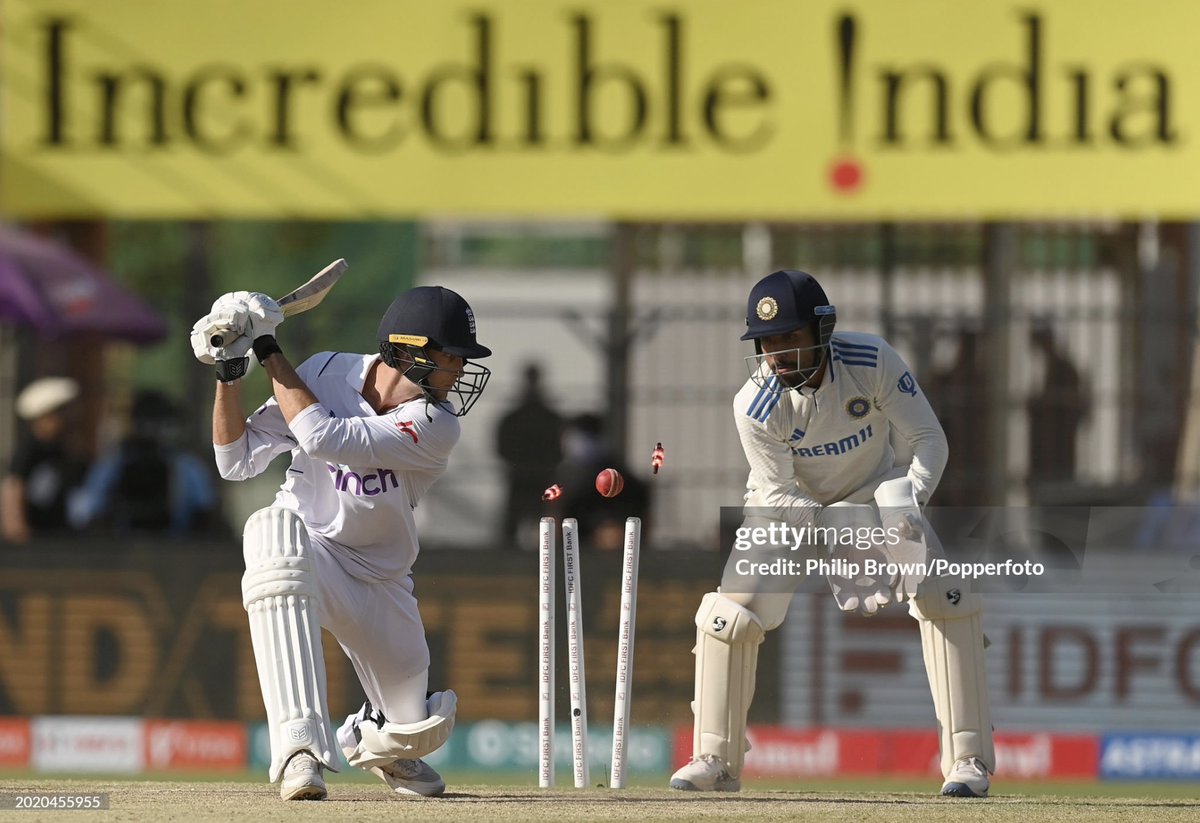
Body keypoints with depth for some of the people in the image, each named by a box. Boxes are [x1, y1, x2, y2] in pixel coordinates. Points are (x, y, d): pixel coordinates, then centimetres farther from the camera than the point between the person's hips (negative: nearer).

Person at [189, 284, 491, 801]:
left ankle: (369, 738, 43)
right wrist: (229, 376, -22)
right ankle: (300, 749, -44)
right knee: (276, 524, -39)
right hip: (306, 555, -1)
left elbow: (321, 437, -32)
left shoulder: (436, 427, -21)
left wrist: (269, 351, -25)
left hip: (380, 579, 1)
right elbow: (236, 461, -9)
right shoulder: (326, 374, -14)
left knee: (420, 728, -2)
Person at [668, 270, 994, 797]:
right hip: (792, 509, 0)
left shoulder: (873, 363, -27)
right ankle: (715, 761, 3)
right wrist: (844, 538, -36)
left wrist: (911, 497, -38)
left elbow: (928, 438, -20)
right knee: (729, 614, -15)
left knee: (945, 598, -16)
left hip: (875, 496, 0)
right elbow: (780, 497, -21)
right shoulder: (755, 406, -28)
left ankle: (967, 758, -9)